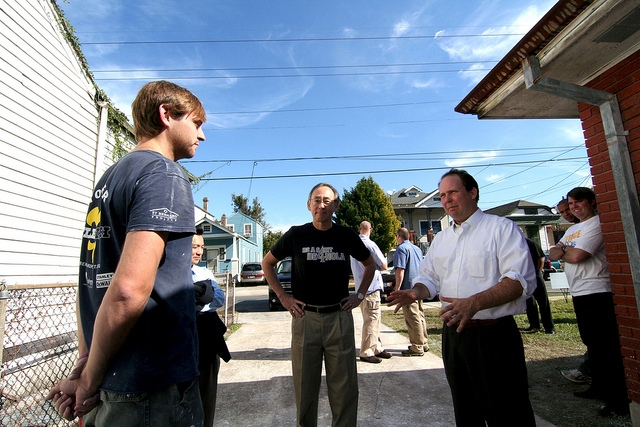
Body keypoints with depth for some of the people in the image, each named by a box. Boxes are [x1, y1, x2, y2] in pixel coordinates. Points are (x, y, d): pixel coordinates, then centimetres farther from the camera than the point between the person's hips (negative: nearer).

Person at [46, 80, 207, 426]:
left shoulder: (110, 177, 10)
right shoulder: (164, 174, -17)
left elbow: (92, 279, 11)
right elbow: (128, 291, -27)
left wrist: (84, 367, 11)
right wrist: (89, 380, -11)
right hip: (153, 389, -8)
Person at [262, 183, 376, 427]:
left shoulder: (347, 236, 1)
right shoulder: (296, 235, -2)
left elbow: (370, 264, 17)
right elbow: (267, 263, 10)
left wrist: (360, 295, 7)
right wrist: (282, 296, 3)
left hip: (340, 317, 1)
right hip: (304, 317, 0)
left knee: (344, 386, 11)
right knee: (305, 387, 14)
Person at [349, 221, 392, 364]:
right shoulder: (370, 245, -14)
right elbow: (384, 266, -9)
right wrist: (384, 260, 12)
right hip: (371, 286, -9)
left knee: (375, 319, 17)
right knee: (371, 320, -2)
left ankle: (377, 348, 25)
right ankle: (366, 353, 4)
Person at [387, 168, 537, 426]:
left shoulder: (502, 228, -8)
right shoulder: (440, 239, 12)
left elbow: (521, 279, -18)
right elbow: (430, 278, 14)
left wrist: (475, 303, -31)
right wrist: (417, 292, -9)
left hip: (493, 335, -6)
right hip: (453, 334, 6)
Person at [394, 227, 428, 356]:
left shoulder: (401, 249, -12)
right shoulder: (417, 249, 16)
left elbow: (400, 270, -19)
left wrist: (397, 289, -16)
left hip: (408, 288, -9)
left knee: (413, 318, -3)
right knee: (420, 316, 16)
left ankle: (417, 348, 2)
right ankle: (423, 344, 25)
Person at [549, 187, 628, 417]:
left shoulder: (596, 225, -11)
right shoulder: (572, 229, 19)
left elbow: (576, 256, -20)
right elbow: (553, 253, 14)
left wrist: (562, 251, -1)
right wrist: (565, 251, -7)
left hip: (596, 293, -9)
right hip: (579, 293, 10)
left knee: (605, 346, -4)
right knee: (591, 343, 18)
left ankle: (619, 400, 6)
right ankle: (599, 387, 31)